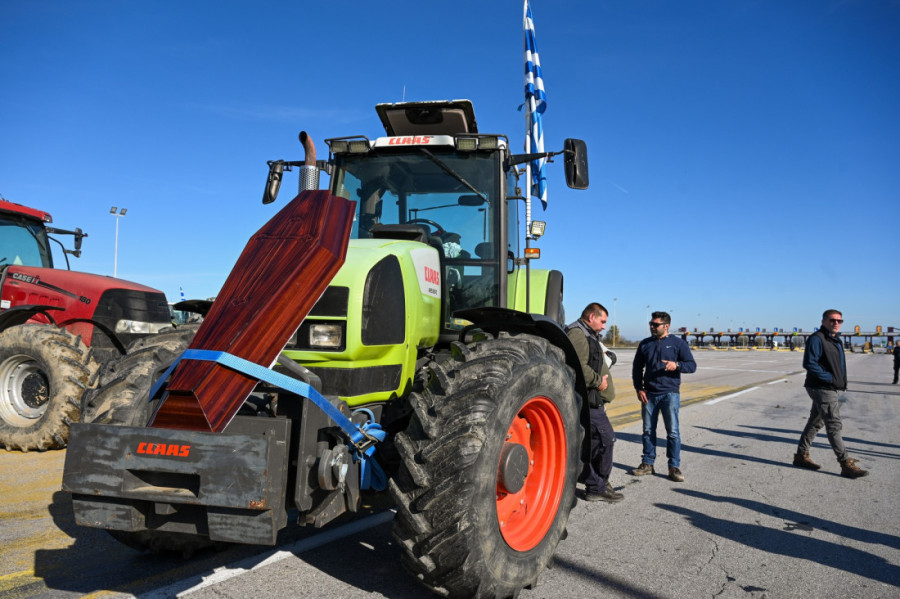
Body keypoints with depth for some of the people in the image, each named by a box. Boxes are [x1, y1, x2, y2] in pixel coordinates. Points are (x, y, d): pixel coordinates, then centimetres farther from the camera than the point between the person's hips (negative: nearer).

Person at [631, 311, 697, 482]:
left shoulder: (678, 343, 1)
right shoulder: (645, 344, 10)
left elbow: (692, 365, -2)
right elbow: (637, 368, 15)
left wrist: (676, 365, -22)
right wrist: (639, 389, 3)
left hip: (670, 393, -3)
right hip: (648, 394, 3)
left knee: (672, 432, -3)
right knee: (648, 431, 8)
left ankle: (674, 467, 5)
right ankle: (647, 463, 18)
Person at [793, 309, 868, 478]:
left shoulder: (836, 340, 16)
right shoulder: (816, 339, -15)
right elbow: (809, 363, -22)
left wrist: (840, 381, 9)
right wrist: (829, 378, -20)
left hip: (830, 388, 10)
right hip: (822, 389, -10)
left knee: (815, 423, 16)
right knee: (834, 426, -8)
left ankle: (801, 455, 25)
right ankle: (846, 465, -6)